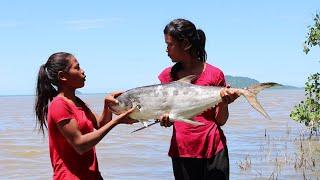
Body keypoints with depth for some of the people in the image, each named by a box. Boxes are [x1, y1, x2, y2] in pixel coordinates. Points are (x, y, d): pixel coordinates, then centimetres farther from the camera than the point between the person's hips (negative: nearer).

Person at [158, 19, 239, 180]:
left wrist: (224, 102, -18)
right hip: (181, 149, 3)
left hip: (213, 149, -3)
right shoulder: (168, 75, 6)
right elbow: (168, 117, 8)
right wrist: (165, 119, -13)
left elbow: (220, 121, 0)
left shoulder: (214, 74, -4)